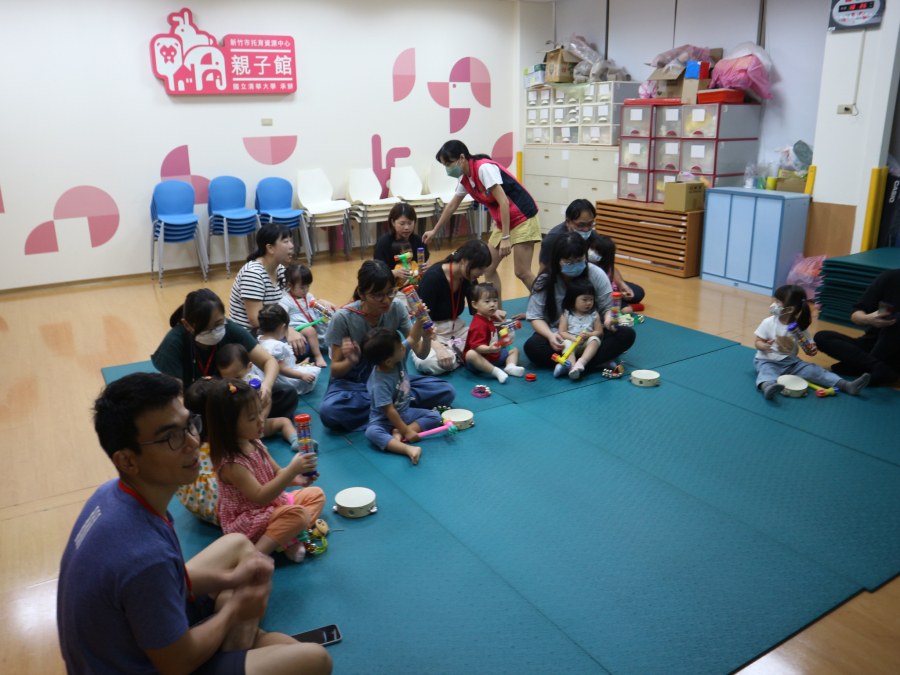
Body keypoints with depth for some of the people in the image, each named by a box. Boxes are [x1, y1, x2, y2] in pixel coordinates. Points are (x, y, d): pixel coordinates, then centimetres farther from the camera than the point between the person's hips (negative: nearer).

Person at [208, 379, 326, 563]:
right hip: (246, 522, -10)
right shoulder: (231, 463, -28)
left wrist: (295, 479, -14)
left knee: (316, 494, 8)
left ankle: (292, 536, -14)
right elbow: (260, 497, -32)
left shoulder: (254, 443, -1)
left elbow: (276, 474, 8)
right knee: (299, 514, -28)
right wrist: (292, 470, -37)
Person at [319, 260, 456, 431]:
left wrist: (427, 339, -28)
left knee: (447, 392, -18)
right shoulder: (344, 318, -18)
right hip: (353, 382, -2)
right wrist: (350, 362, -36)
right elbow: (335, 371, -12)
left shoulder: (396, 307, -10)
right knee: (328, 411, -37)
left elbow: (420, 353, -5)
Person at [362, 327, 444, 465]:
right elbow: (389, 411, -28)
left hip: (404, 412, 7)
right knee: (372, 432, -36)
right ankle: (408, 449, -54)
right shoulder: (380, 383, -32)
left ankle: (397, 433, -20)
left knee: (434, 417, -6)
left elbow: (413, 339, 1)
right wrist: (406, 431, -25)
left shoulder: (399, 356, -13)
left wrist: (419, 321, -13)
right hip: (384, 419, -7)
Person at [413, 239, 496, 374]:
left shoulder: (468, 279, -2)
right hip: (431, 333, -5)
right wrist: (438, 347, -37)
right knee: (428, 362, -39)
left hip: (457, 329, 6)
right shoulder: (433, 277, -21)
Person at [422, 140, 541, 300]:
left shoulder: (484, 168, -20)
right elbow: (451, 206, 20)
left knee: (522, 272, -11)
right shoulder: (464, 179, 6)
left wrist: (505, 237, -25)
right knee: (488, 268, 5)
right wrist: (434, 231, 26)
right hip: (501, 222, 9)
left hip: (523, 219, -9)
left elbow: (503, 202, -24)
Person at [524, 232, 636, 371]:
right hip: (559, 338, -1)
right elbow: (536, 317, -6)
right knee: (532, 346, -32)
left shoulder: (596, 274, -5)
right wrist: (550, 335, -26)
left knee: (627, 334, -24)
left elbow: (607, 307, 0)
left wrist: (609, 318, -25)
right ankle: (599, 361, -30)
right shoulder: (545, 281, -7)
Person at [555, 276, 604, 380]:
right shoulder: (566, 314, 5)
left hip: (587, 345, 1)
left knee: (595, 340, -28)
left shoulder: (594, 315, 10)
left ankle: (581, 362, -47)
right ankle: (572, 367, -52)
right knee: (567, 343, -31)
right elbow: (562, 332, -1)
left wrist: (588, 335, -15)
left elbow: (599, 331, 6)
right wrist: (574, 339, -20)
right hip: (571, 342, -1)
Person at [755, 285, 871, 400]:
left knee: (814, 370, -14)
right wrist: (765, 346, -26)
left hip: (791, 361, 3)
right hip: (768, 361, -3)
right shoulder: (768, 323, -4)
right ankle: (767, 387, -69)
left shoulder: (800, 326, 1)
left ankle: (848, 386, -21)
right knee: (766, 372, -36)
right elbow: (758, 342, -3)